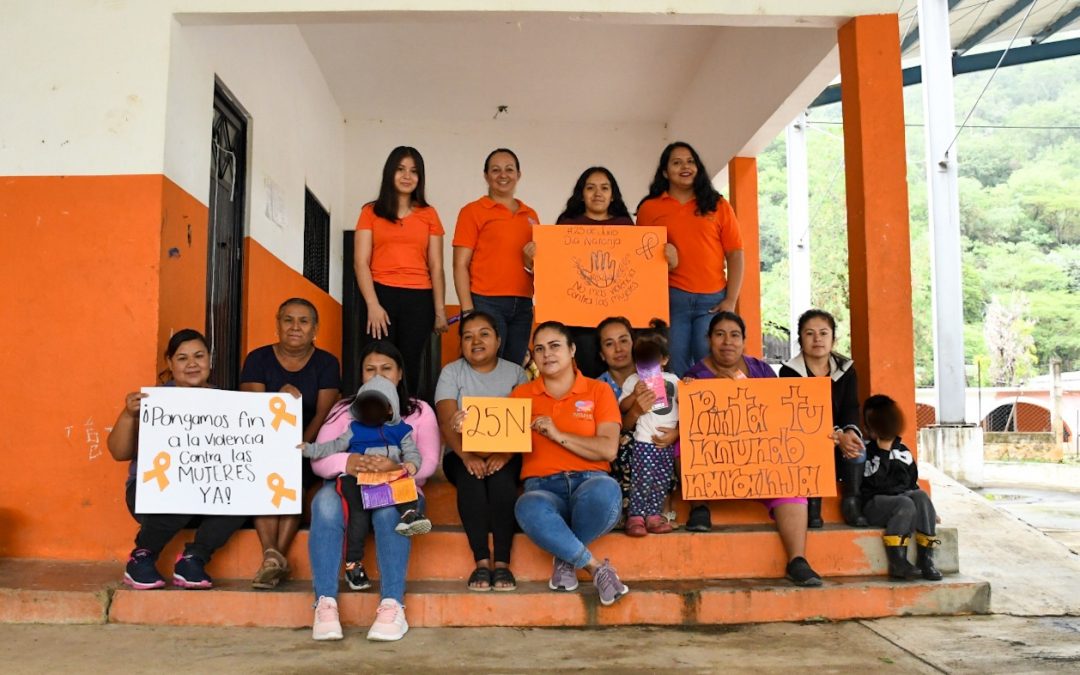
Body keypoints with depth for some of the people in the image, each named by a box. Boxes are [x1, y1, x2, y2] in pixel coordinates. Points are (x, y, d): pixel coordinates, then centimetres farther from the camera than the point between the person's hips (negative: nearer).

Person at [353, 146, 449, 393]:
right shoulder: (371, 212, 9)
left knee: (409, 366, 0)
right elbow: (361, 262, 2)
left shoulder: (429, 214, 13)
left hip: (419, 299, 1)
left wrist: (440, 310, 2)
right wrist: (373, 305, -10)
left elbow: (436, 266, 9)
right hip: (381, 295, -1)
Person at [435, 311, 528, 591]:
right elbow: (447, 422, -8)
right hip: (463, 454, 0)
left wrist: (506, 454, -25)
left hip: (506, 455, 0)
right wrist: (467, 456, -26)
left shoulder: (515, 373, 8)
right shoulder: (452, 372, 6)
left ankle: (502, 562, -31)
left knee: (501, 478, -33)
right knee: (470, 477, -33)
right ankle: (481, 561, -32)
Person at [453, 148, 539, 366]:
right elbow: (460, 265, -3)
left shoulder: (530, 215, 15)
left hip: (523, 305, 5)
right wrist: (467, 310, -12)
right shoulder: (473, 211, 1)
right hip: (486, 303, -5)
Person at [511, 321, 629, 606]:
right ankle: (596, 568, -19)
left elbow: (608, 449, -2)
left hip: (589, 483, 0)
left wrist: (558, 435, -9)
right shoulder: (522, 395, 16)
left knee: (605, 489, -38)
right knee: (529, 507, -38)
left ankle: (567, 557, -10)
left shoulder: (598, 391, 10)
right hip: (542, 488, 0)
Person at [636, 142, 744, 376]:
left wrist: (731, 300, -3)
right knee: (676, 369, 1)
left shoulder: (718, 205, 11)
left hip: (713, 301, 1)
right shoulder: (649, 208, 8)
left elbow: (735, 255, 7)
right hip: (670, 299, 0)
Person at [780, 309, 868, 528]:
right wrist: (837, 436, -32)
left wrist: (850, 432, -30)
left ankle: (851, 502, -14)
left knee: (856, 445, -27)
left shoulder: (846, 370, 6)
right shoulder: (789, 372, -7)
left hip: (841, 438, 3)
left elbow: (851, 408, -5)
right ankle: (812, 504, -21)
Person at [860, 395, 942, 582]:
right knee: (905, 504, -33)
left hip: (904, 496, 5)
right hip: (873, 503, -5)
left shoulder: (903, 451, 20)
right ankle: (897, 563, -29)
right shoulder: (865, 450, 0)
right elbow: (875, 481, -14)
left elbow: (913, 483, 22)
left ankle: (926, 559, -27)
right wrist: (883, 451, -13)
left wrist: (927, 510, 10)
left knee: (921, 496, -27)